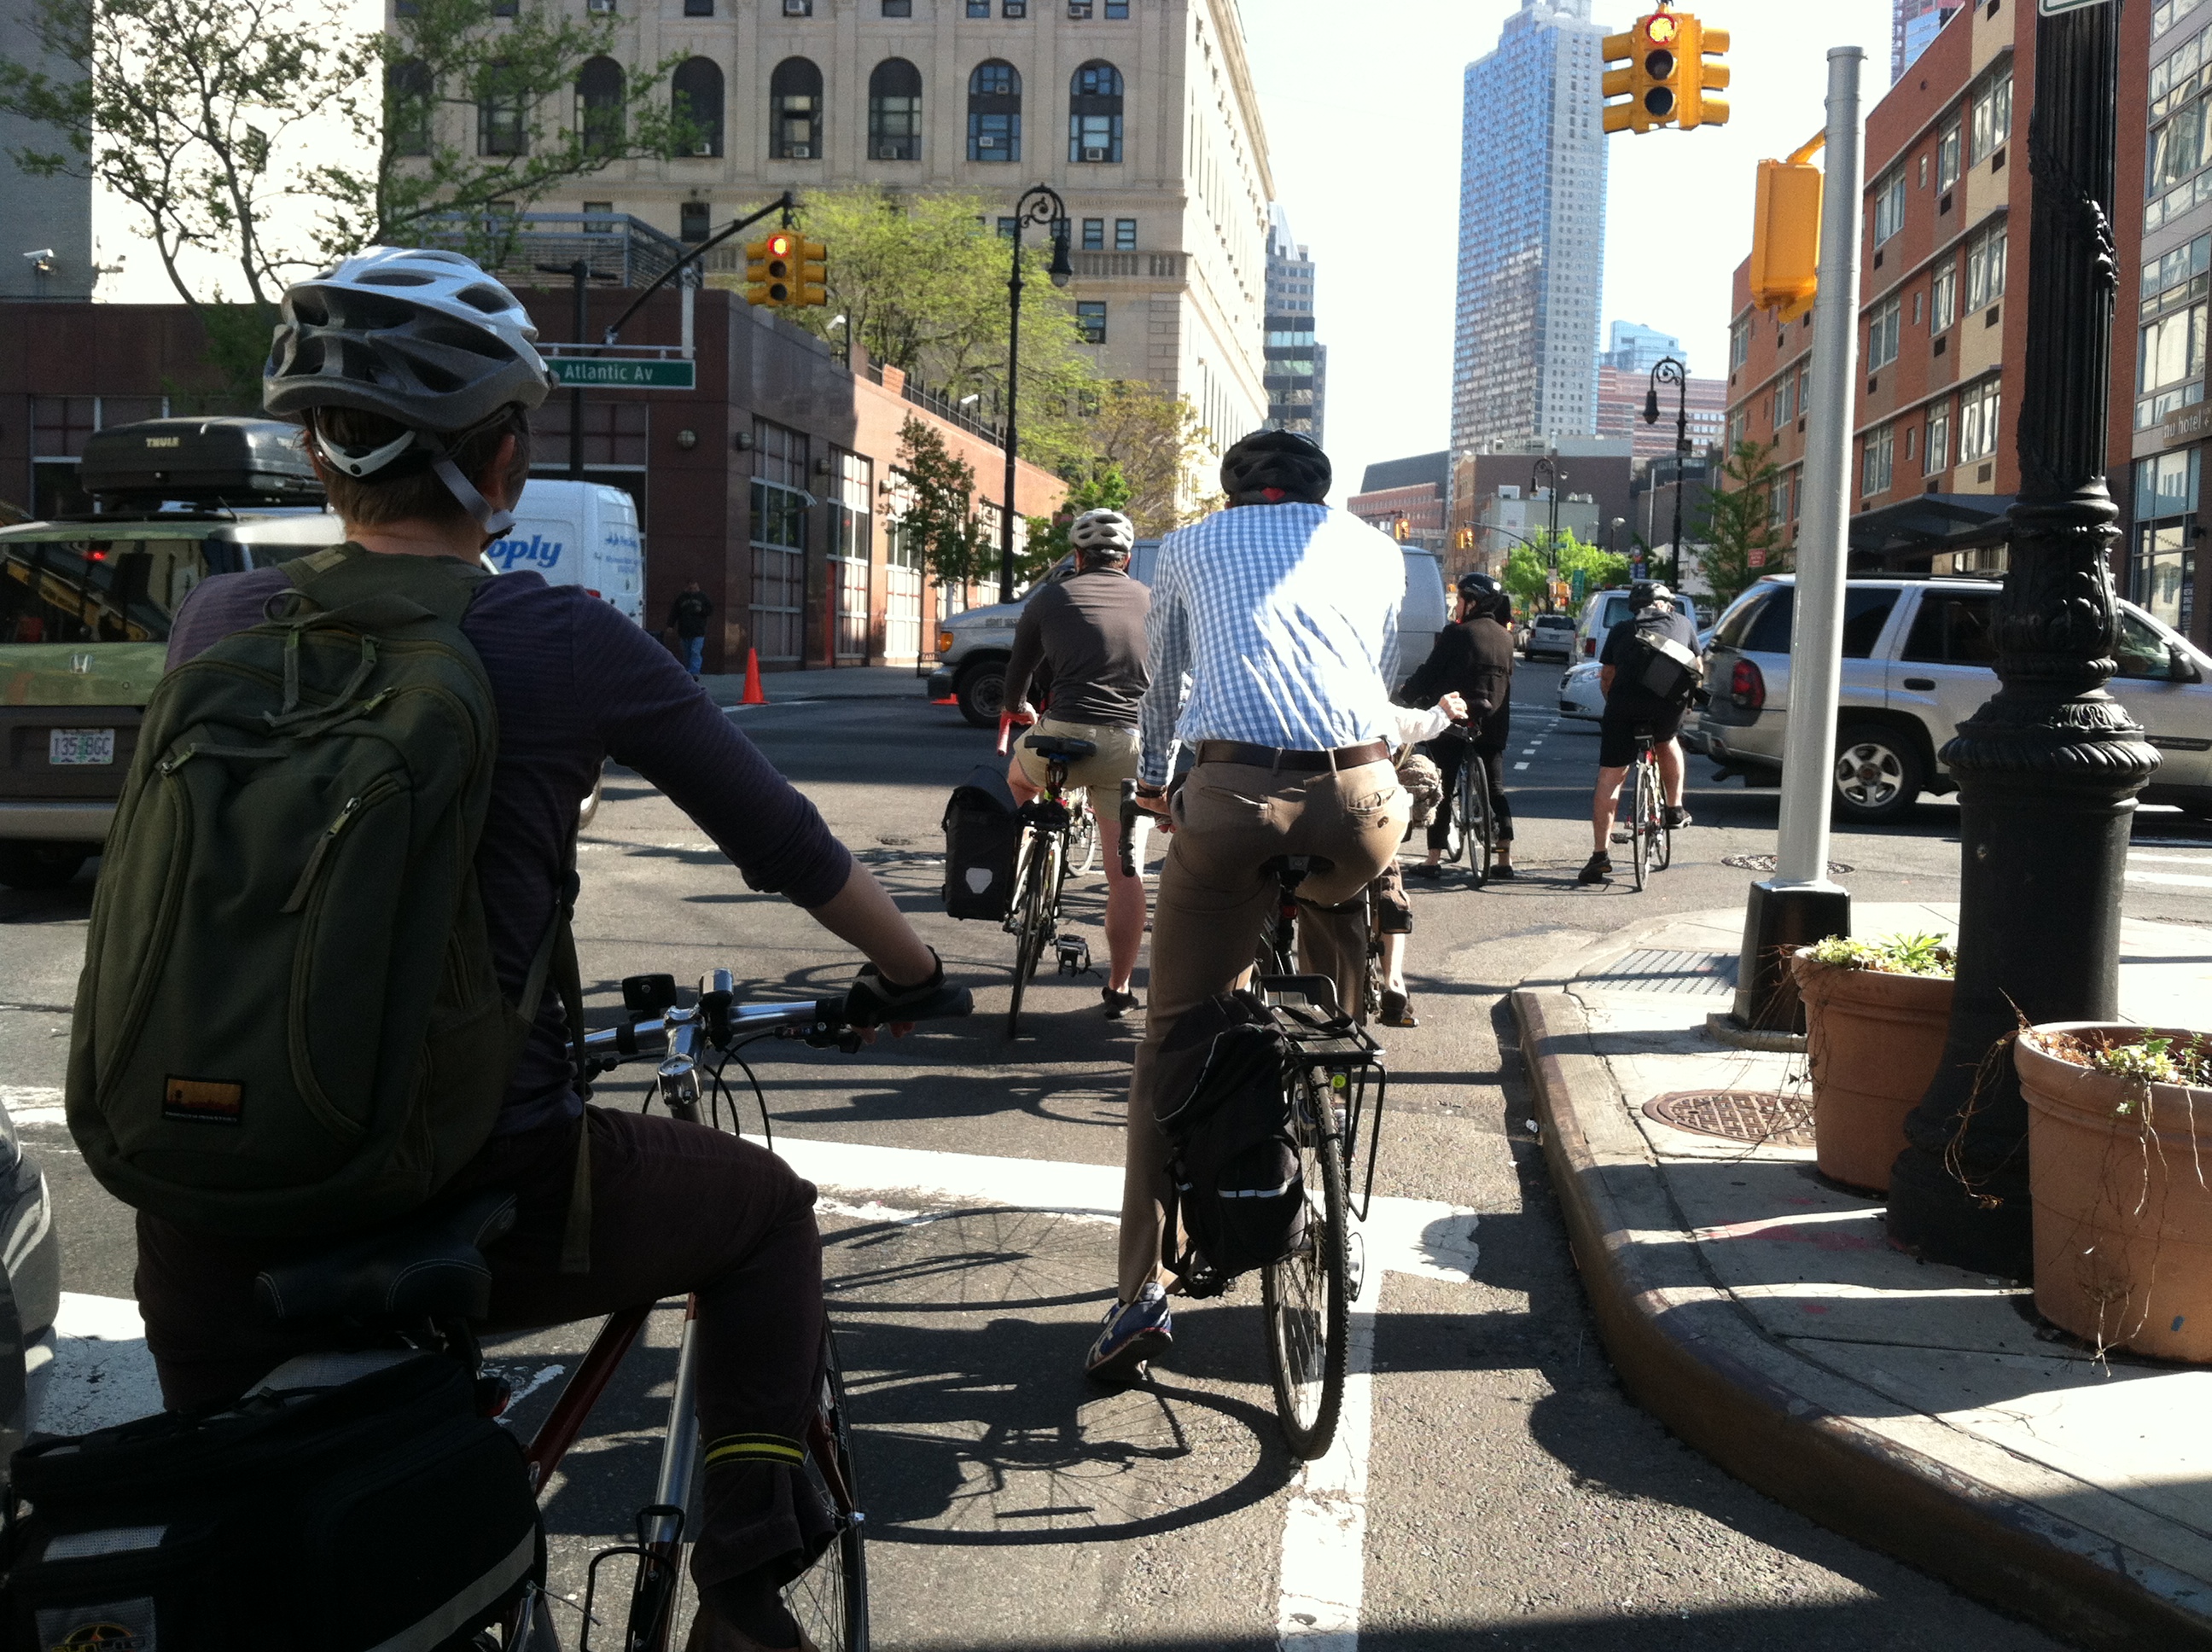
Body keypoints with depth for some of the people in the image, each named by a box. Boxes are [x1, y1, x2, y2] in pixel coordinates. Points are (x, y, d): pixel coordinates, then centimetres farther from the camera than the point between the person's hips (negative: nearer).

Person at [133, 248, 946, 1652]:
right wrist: (911, 970, 18)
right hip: (478, 1200, -4)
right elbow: (783, 841, 0)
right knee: (763, 1210, 24)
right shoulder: (569, 644, -9)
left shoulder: (222, 624, 2)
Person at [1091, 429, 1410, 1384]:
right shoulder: (1374, 549, 26)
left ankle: (1145, 1287, 1)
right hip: (1361, 795, 2)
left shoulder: (1191, 545, 25)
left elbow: (1164, 685, 37)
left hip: (1235, 795, -1)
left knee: (1175, 1038, 7)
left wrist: (1152, 781, 54)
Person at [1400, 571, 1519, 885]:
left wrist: (1402, 697, 3)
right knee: (1495, 788, 11)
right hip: (1493, 725, 6)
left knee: (1442, 789, 1)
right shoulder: (1505, 637, 9)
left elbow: (1429, 674, -10)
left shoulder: (1457, 633, -11)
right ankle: (1504, 859, 8)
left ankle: (1433, 860, 1)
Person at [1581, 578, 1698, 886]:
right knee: (1667, 742, 35)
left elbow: (1606, 678, 25)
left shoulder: (1621, 629, 25)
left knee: (1609, 777, 5)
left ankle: (1601, 856, 2)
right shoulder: (1683, 624, 26)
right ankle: (1675, 809, 34)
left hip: (1625, 700, 0)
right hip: (1670, 699, 1)